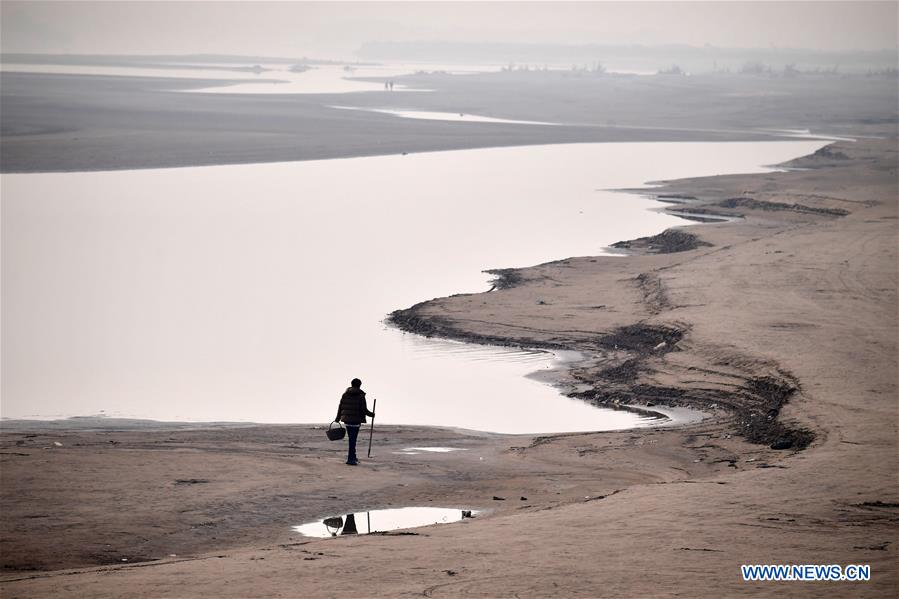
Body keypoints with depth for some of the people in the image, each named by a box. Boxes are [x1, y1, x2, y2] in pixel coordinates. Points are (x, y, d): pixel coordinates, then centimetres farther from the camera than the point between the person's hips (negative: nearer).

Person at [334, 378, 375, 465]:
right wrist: (371, 414, 8)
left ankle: (353, 457, 25)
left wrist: (338, 418, 21)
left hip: (347, 420, 5)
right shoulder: (361, 396, -9)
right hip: (356, 420, -5)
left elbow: (340, 407, 9)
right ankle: (350, 459, -6)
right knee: (353, 440, -3)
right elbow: (364, 410, -10)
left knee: (352, 439, 17)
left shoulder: (345, 394, 6)